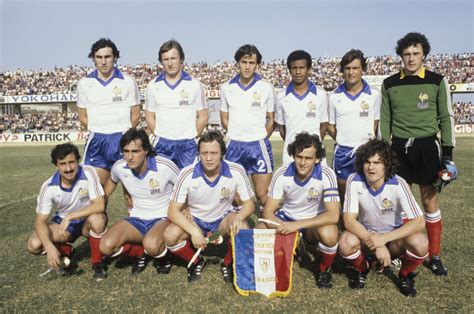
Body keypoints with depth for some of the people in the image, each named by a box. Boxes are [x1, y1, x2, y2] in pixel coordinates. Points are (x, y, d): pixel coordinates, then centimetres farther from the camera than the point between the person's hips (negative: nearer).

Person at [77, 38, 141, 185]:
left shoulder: (128, 82, 1)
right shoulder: (84, 83, 7)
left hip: (123, 141, -2)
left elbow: (135, 114, 5)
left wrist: (123, 133, 1)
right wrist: (97, 131, 3)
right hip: (96, 141, 2)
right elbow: (83, 117, 12)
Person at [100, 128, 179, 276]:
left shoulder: (165, 166, -22)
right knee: (107, 246, -19)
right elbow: (112, 181, 17)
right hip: (137, 219, 4)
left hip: (163, 218, -4)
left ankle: (162, 257, 1)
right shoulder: (119, 167, -9)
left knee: (151, 245, -36)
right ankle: (140, 252, 10)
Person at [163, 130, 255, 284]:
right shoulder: (187, 174, -23)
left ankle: (228, 264, 2)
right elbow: (173, 211, -19)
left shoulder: (236, 171, -21)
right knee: (170, 236, -27)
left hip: (223, 219, 0)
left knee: (242, 229, -31)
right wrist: (194, 231, -35)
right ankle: (196, 262, 6)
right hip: (195, 220, 0)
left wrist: (238, 218, -34)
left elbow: (249, 203, -11)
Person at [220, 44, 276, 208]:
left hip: (259, 146, -2)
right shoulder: (227, 88, 4)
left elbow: (271, 119, 7)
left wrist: (260, 139, 4)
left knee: (262, 195, -1)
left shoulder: (266, 88, -1)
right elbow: (224, 118, 12)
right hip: (234, 145, 2)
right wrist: (237, 137, 6)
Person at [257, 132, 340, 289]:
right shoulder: (282, 174, -18)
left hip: (315, 221, -2)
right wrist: (281, 229, -37)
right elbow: (268, 211, -15)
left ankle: (324, 270, -1)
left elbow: (333, 215, -29)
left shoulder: (326, 175, -24)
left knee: (329, 235, -35)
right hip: (287, 217, 2)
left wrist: (297, 225, -38)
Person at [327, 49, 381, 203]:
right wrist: (343, 140, -1)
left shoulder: (374, 94, -2)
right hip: (342, 152, 1)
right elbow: (330, 126, 8)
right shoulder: (335, 97, 1)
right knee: (343, 193, 13)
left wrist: (368, 142, -1)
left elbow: (376, 122, 6)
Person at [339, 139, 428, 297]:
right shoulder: (354, 181, -21)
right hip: (364, 233, 0)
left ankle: (405, 275, 4)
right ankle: (360, 270, 5)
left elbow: (419, 222, -25)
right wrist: (376, 246, -32)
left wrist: (384, 238, -35)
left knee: (420, 242, -31)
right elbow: (349, 220, -22)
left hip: (393, 236, 0)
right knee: (346, 243, -32)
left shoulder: (398, 184, -22)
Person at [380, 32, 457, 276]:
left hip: (427, 147, -1)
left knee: (430, 201, 5)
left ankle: (435, 256, 18)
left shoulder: (437, 81, 0)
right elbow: (385, 121, 8)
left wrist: (448, 153, -4)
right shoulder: (389, 84, 5)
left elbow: (446, 118, 2)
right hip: (399, 147, 2)